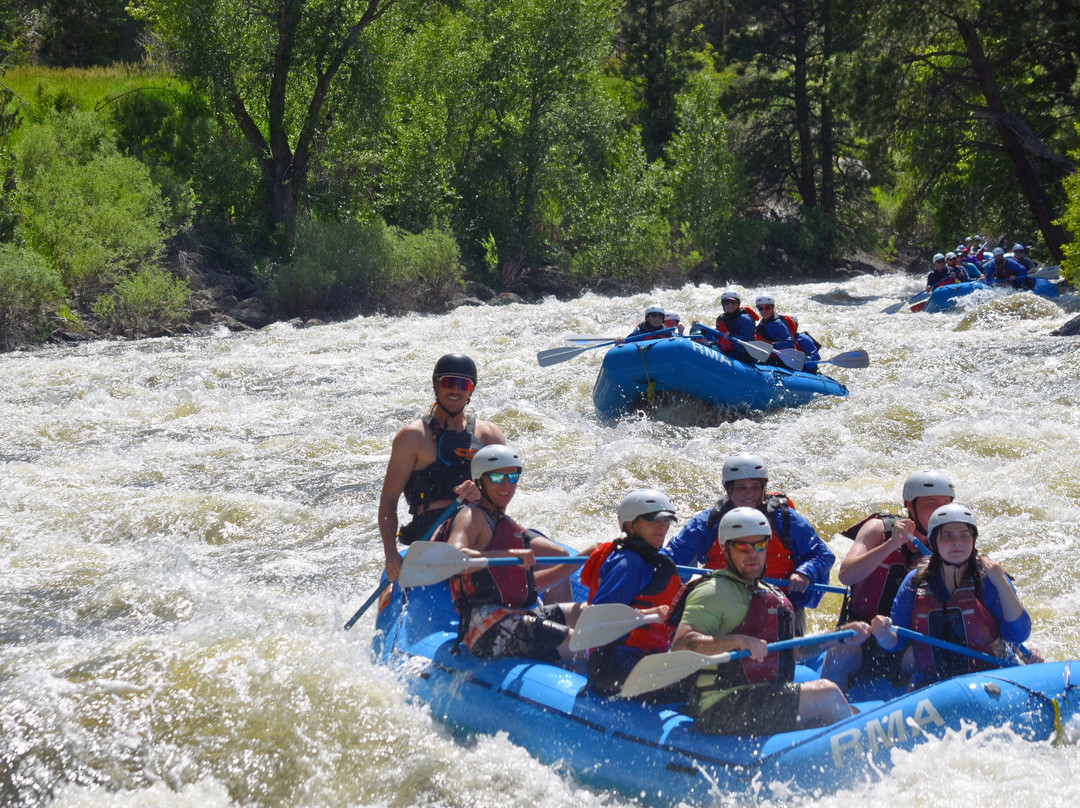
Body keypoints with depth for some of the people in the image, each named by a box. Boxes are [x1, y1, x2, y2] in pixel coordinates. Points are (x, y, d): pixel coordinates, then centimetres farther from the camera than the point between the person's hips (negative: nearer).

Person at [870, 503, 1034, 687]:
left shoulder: (988, 578, -1)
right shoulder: (915, 582, 4)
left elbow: (1019, 634, -8)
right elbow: (894, 643, 7)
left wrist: (1002, 584, -15)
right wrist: (883, 634, -16)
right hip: (932, 684, 2)